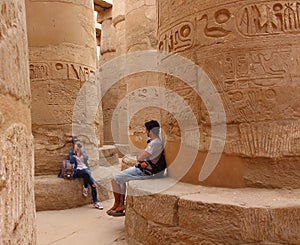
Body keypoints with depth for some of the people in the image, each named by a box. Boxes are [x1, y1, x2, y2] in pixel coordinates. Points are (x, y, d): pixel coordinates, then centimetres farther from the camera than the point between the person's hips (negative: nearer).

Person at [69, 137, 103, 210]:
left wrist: (82, 152, -18)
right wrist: (74, 151, -16)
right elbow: (71, 161, -13)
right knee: (86, 172, -38)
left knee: (93, 183, -20)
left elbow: (86, 158, -4)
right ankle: (85, 187, -13)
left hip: (86, 169, 3)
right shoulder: (71, 152, 6)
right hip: (78, 170, -3)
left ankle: (96, 202, -15)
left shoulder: (83, 150, 14)